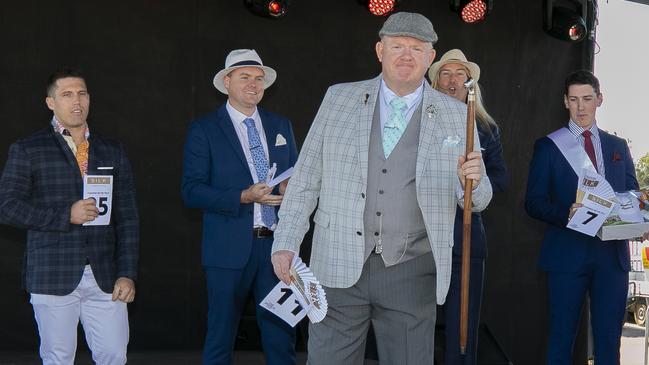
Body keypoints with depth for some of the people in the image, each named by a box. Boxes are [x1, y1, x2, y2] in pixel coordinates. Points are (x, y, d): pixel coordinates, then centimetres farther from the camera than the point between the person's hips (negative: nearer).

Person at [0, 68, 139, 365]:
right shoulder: (27, 150, 3)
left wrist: (127, 273, 0)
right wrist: (65, 216, -14)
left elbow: (127, 218, 9)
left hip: (105, 277, 3)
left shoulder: (113, 151, 12)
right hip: (53, 277, -2)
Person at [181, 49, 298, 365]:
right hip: (230, 248, -3)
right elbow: (191, 191, -7)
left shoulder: (281, 126, 13)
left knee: (281, 336, 7)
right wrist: (244, 197, -19)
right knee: (220, 337, 6)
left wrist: (291, 188, -6)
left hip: (277, 244, 4)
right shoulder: (204, 130, -1)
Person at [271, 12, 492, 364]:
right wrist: (286, 242, -2)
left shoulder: (456, 116, 3)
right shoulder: (339, 99, 4)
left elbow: (477, 200, 6)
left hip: (410, 273, 0)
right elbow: (306, 177, 5)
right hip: (339, 268, 0)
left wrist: (472, 181, -17)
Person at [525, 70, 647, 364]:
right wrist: (565, 214, -19)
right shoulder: (548, 146, 5)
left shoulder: (618, 146, 14)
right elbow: (534, 202, 0)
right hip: (568, 252, -2)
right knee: (562, 336, 3)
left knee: (609, 339, 5)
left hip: (613, 254, 3)